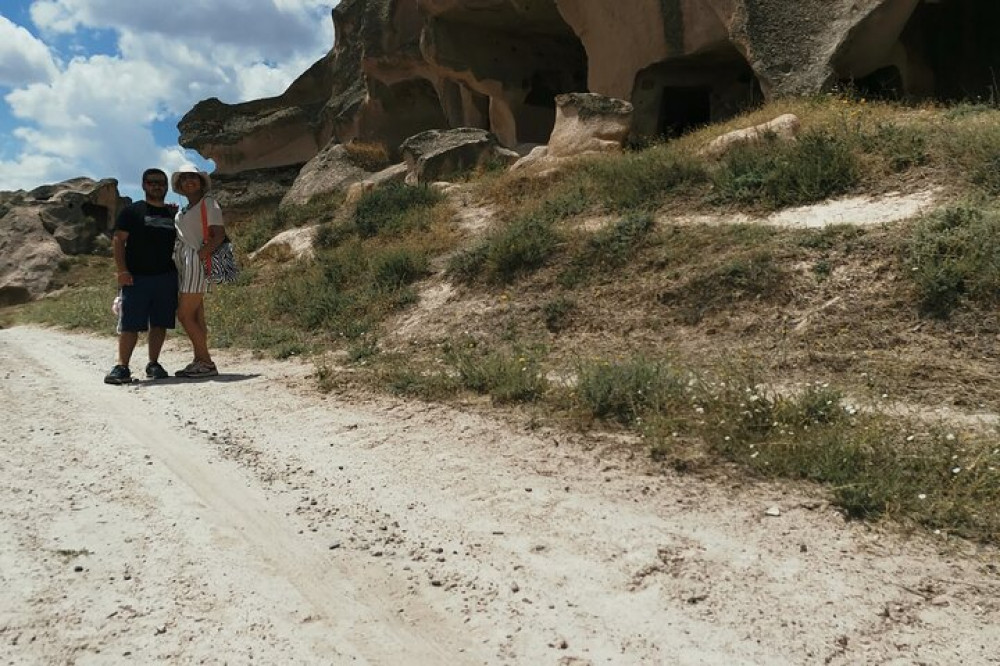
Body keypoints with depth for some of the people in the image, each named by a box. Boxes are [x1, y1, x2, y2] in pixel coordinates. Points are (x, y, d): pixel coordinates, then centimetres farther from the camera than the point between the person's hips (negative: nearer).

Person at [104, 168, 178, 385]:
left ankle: (153, 364, 13)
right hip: (136, 277, -3)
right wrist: (121, 270, -10)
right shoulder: (132, 211, 5)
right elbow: (118, 240, -1)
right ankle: (122, 367, -2)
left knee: (159, 323, 4)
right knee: (129, 324, -5)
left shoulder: (173, 214, 16)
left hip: (167, 277, 3)